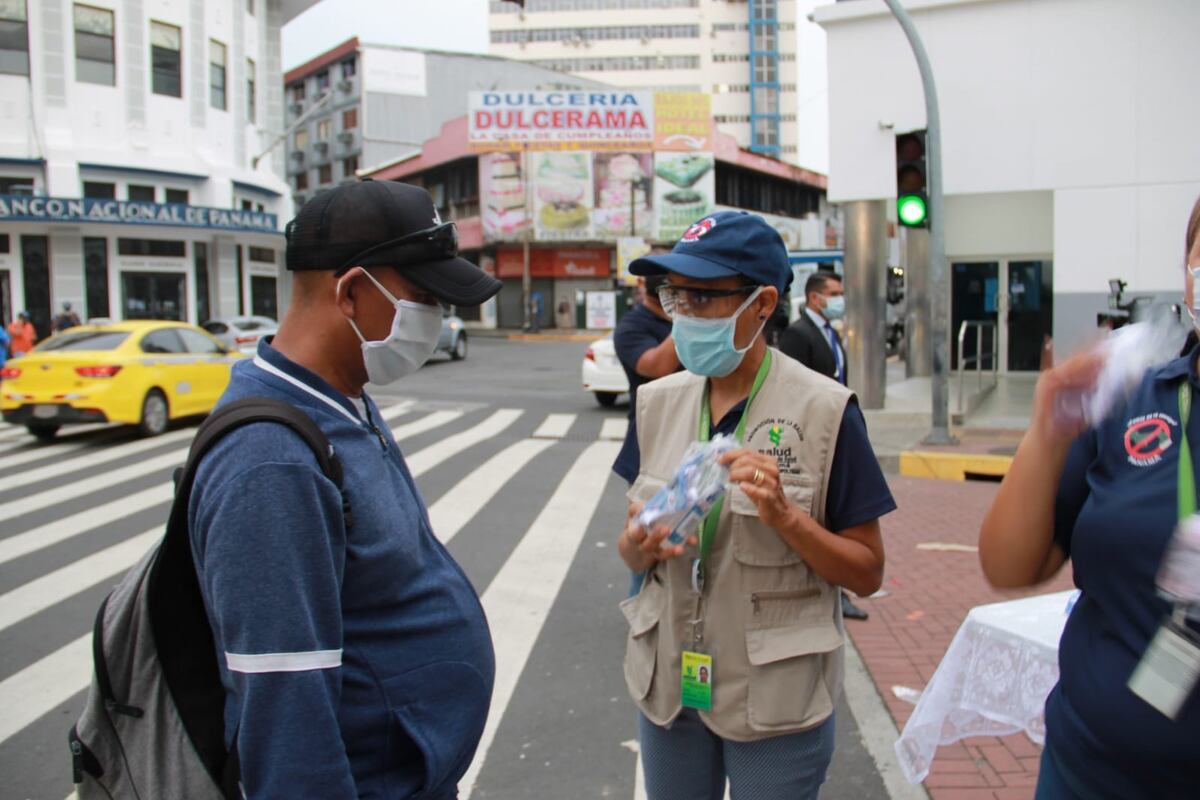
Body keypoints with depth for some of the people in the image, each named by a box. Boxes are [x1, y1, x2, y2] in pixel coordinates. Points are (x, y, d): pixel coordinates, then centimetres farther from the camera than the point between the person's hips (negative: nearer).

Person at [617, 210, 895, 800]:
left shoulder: (823, 411, -14)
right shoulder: (658, 401, -1)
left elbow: (867, 572, -9)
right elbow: (630, 548, 7)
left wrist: (786, 516, -25)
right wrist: (641, 546, -15)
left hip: (776, 699, -4)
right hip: (667, 684, 4)